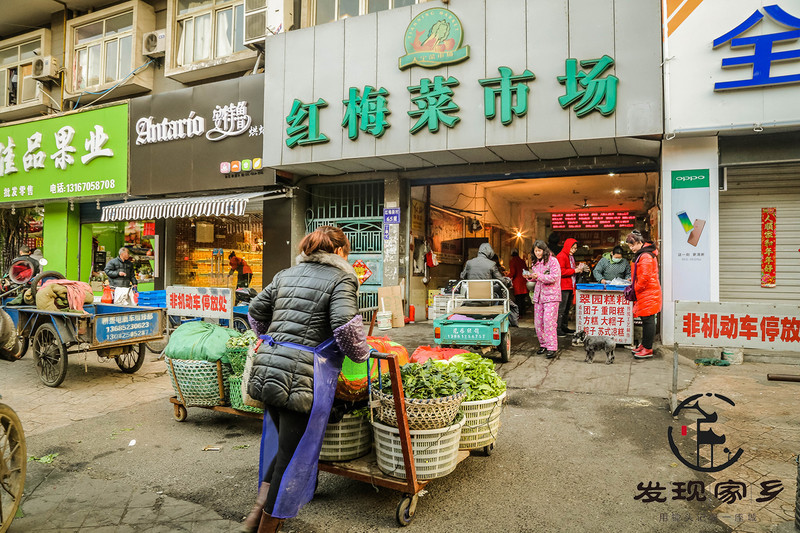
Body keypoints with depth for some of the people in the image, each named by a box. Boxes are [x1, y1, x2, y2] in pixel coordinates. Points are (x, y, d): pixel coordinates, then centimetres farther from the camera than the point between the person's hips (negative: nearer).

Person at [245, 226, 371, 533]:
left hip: (268, 367, 7)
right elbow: (345, 326, -16)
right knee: (296, 453, 8)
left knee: (281, 444, 23)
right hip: (305, 375, -7)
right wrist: (362, 354, 1)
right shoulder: (341, 278, -2)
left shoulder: (286, 275, 17)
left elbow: (256, 311, 20)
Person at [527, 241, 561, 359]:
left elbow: (554, 277, -15)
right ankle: (543, 344, 19)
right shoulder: (536, 262, 16)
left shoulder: (552, 260, -6)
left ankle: (552, 348, -7)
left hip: (551, 295, -7)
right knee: (538, 322, 6)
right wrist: (531, 277, 5)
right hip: (538, 295, 7)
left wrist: (539, 276, -24)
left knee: (549, 321, -11)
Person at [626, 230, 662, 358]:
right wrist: (633, 281, 14)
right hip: (645, 294, 11)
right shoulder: (641, 254, 16)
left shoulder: (646, 256, -18)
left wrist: (636, 288, -11)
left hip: (648, 294, -11)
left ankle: (648, 349, 0)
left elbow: (645, 277, -21)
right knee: (645, 320, 15)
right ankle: (644, 345, 23)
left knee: (648, 320, -5)